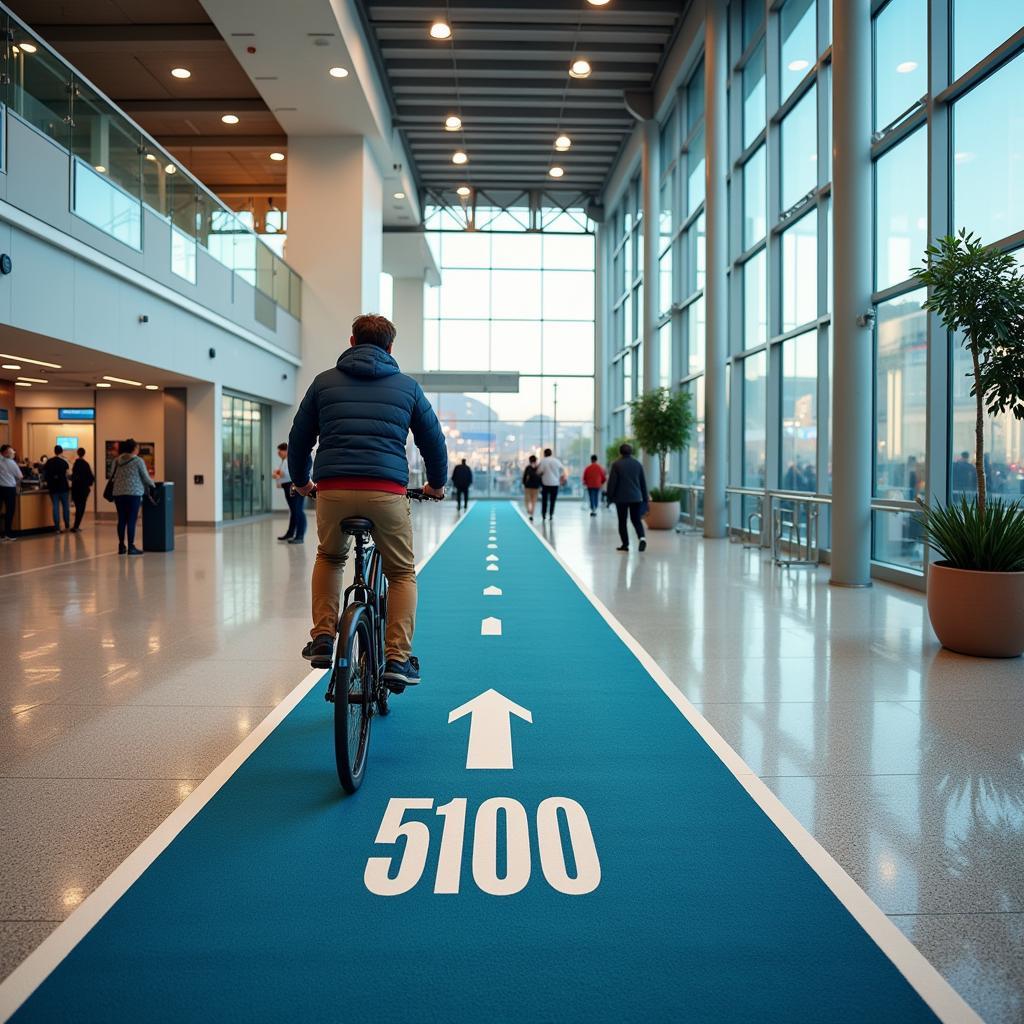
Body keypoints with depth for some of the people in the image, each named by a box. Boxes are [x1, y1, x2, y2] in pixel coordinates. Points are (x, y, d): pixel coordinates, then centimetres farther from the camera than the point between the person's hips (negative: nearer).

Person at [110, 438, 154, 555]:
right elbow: (146, 478, 0)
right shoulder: (138, 461, -3)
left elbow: (113, 477, 10)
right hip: (133, 493, -5)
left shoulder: (116, 461, 9)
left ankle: (121, 546, 13)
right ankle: (130, 547, -2)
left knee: (121, 520, 9)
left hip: (118, 493, 5)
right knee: (131, 520, -2)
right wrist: (153, 485, 19)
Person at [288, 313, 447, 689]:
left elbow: (299, 437, 20)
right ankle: (397, 659, 7)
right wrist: (436, 483, 36)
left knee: (329, 558, 29)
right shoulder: (406, 386, 14)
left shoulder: (325, 381, 16)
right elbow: (433, 439, 20)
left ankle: (323, 638, 18)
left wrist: (301, 481, 37)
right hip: (386, 491, -1)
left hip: (332, 490, 1)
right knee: (402, 573, 17)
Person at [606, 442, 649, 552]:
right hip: (636, 497, 3)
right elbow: (643, 482, 11)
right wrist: (645, 498, 17)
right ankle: (642, 538, -14)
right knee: (636, 520, 9)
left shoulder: (616, 464, -7)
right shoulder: (637, 463, 7)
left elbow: (612, 482, -8)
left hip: (621, 498, -3)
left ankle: (625, 544, 6)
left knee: (622, 522, 6)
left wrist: (610, 497, 1)